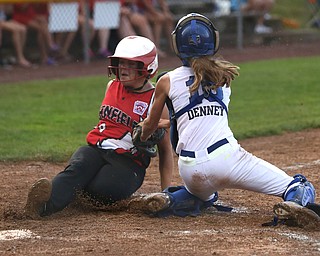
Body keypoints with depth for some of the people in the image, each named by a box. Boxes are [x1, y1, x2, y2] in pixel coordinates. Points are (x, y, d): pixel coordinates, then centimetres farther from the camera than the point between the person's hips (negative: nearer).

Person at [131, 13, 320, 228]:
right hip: (226, 155, -2)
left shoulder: (167, 81, 9)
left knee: (205, 196, 38)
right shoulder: (224, 76, 15)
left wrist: (140, 138, 46)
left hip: (190, 168, 2)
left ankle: (169, 200, 7)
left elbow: (150, 126, 23)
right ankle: (296, 202, -31)